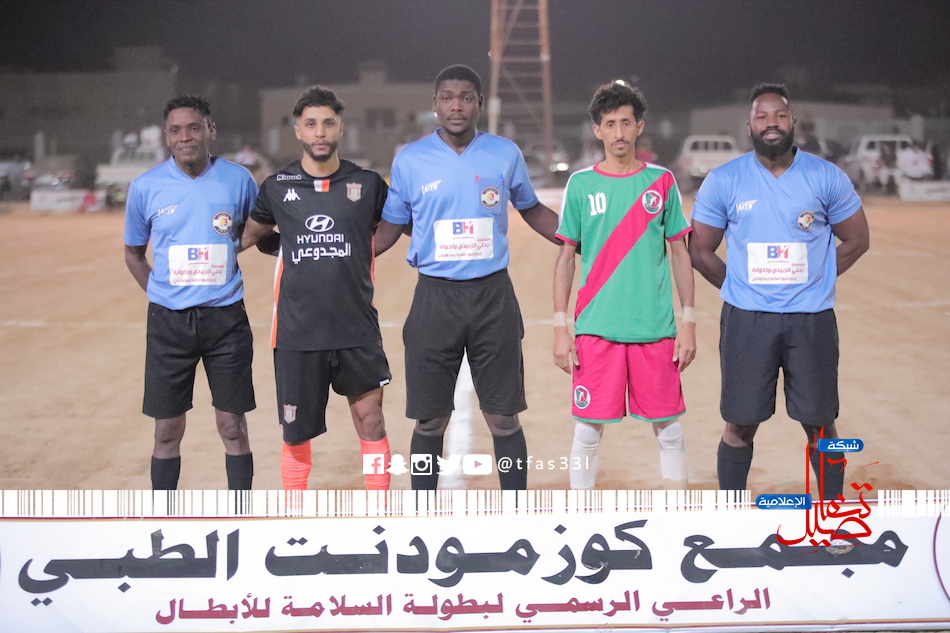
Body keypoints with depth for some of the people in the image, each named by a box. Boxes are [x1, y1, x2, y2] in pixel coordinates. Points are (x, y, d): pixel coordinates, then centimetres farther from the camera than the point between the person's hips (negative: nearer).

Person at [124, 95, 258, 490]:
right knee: (167, 430, 6)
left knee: (233, 427, 5)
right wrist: (162, 295, 2)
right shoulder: (145, 187, -2)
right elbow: (133, 253, 12)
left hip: (226, 318, 0)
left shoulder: (238, 180, -2)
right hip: (168, 321, 0)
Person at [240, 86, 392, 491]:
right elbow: (250, 235, 17)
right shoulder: (277, 187, 4)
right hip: (297, 331, 0)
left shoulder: (367, 184, 2)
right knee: (296, 432, 7)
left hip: (357, 327, 0)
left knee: (370, 422, 1)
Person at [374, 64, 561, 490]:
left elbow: (532, 210, 17)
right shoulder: (409, 160, 1)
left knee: (504, 418, 3)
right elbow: (391, 227, 10)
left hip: (493, 295, 0)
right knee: (429, 420, 5)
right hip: (435, 297, 0)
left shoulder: (505, 154, 3)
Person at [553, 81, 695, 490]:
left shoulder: (661, 182, 5)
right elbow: (566, 258, 6)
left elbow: (680, 254, 8)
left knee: (669, 430, 6)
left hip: (656, 329, 1)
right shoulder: (580, 185, 4)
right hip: (595, 329, -1)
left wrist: (688, 322, 2)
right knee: (588, 431, 2)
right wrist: (561, 327, -1)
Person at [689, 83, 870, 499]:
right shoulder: (723, 182, -2)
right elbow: (700, 251, 6)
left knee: (820, 423, 5)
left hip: (812, 320, 0)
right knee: (741, 425, 4)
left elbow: (856, 239, 8)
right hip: (746, 320, 0)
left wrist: (811, 280, 3)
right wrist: (742, 287, 4)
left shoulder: (826, 177, -1)